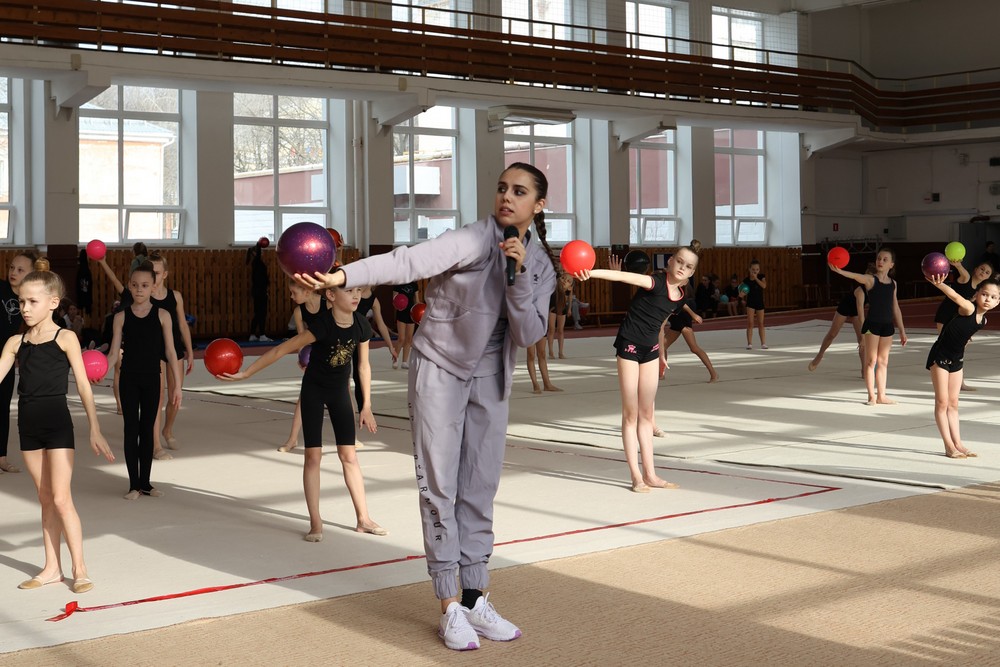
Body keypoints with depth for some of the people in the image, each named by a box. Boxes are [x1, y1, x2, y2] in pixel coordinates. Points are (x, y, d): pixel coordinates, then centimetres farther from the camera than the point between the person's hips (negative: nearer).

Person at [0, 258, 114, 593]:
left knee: (61, 499, -6)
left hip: (57, 423, -5)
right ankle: (52, 568, 19)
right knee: (45, 499, 12)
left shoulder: (65, 338, -6)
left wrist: (95, 430, -12)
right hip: (29, 425, 5)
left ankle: (79, 569, 2)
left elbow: (83, 386, -7)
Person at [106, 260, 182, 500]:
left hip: (152, 379, 0)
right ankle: (134, 484, 10)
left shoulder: (162, 315, -3)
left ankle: (145, 482, 18)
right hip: (129, 378, 0)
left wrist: (177, 385, -4)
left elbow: (170, 352, -2)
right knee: (131, 429, 3)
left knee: (148, 429, 8)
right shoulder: (122, 316, -2)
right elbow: (114, 353, -3)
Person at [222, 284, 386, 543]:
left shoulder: (361, 326, -14)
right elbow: (281, 350, -27)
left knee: (349, 455, 6)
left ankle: (363, 519, 14)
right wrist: (245, 373, -29)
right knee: (313, 455, -4)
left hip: (340, 391, 4)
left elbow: (364, 366, 1)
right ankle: (316, 523, 3)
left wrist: (366, 406, 5)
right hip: (313, 391, -4)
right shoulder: (322, 324, -28)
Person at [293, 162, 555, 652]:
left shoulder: (541, 265, 0)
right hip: (440, 371, -5)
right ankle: (450, 608, 1)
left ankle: (476, 600, 15)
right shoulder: (474, 240, -18)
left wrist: (519, 276, -23)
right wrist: (342, 276, -47)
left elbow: (529, 334, -9)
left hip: (490, 379, 5)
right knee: (439, 488, -4)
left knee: (480, 489, 7)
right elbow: (408, 262, -32)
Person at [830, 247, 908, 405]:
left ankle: (881, 395, 17)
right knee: (871, 360, -1)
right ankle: (871, 395, 4)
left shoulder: (893, 283, 9)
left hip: (887, 326, 5)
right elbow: (856, 276, -28)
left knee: (883, 361, 10)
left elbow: (896, 309, 16)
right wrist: (840, 271, -49)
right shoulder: (870, 279, -6)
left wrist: (902, 331, 17)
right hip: (872, 324, -5)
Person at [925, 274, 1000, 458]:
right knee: (942, 402, -3)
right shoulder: (968, 308, -22)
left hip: (957, 359, 7)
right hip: (940, 356, -7)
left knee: (953, 403, 11)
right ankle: (949, 446, -1)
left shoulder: (983, 320, 0)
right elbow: (955, 296, -44)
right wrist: (939, 284, -61)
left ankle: (957, 443, 13)